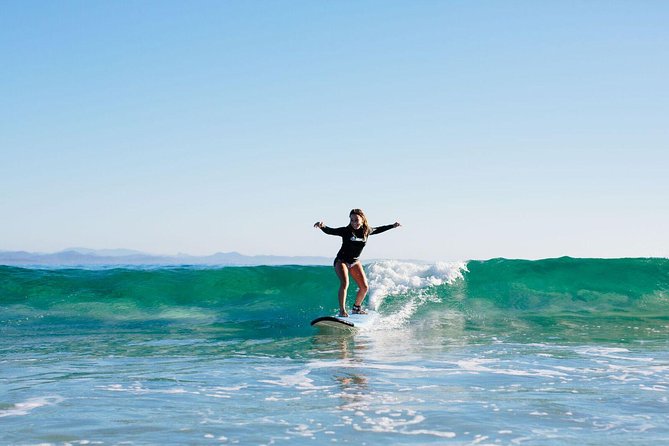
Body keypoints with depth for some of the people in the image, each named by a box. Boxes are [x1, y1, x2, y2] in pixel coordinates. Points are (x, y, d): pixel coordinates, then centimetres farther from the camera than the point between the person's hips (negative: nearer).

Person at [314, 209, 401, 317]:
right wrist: (322, 226, -49)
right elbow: (330, 231, -27)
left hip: (355, 262, 5)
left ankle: (356, 308, 27)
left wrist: (392, 226, 23)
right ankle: (342, 311, -23)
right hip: (341, 261, -5)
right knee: (344, 283, -27)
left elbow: (378, 230, 14)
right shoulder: (346, 231, -19)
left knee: (364, 287, 4)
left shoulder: (367, 231, -6)